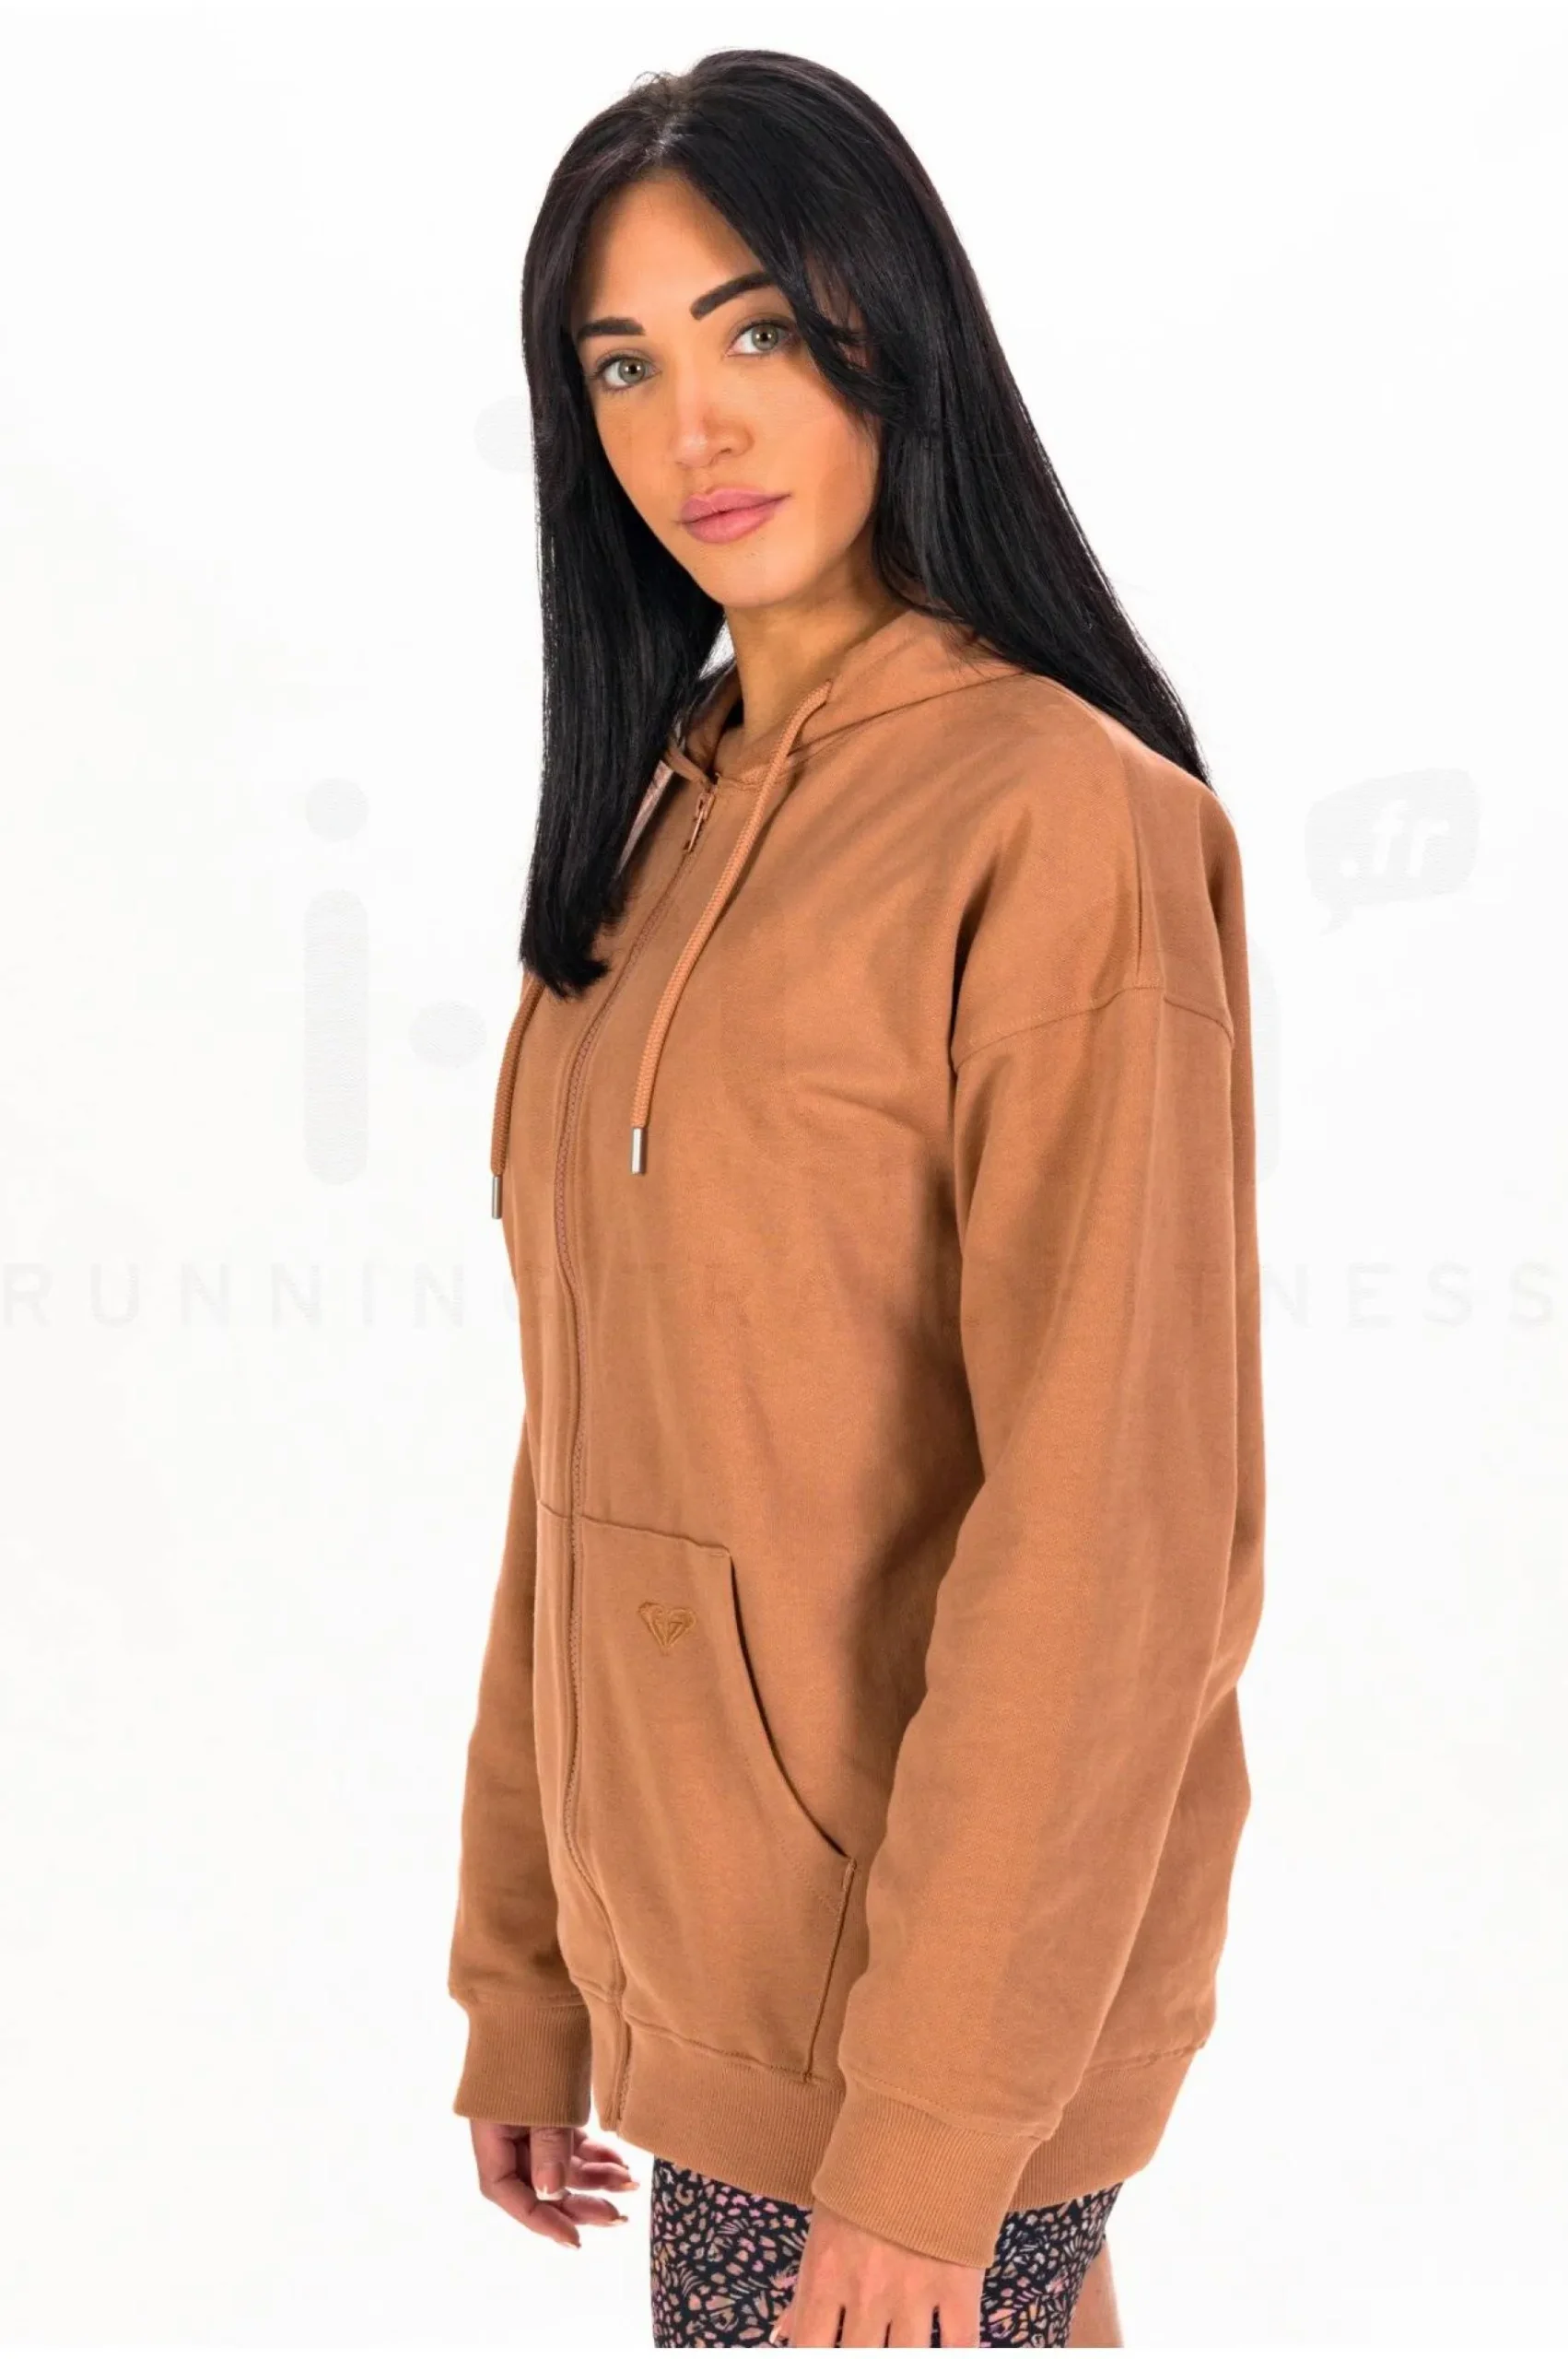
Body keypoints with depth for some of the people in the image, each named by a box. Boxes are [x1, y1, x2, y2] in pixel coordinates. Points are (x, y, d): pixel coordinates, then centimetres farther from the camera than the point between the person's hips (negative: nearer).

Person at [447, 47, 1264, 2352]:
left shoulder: (1061, 821, -14)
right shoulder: (656, 823, 9)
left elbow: (1101, 1534, -18)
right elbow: (587, 1440, 11)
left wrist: (930, 2137, -18)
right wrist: (524, 1969, 11)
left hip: (928, 1970, -6)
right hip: (697, 1963, 7)